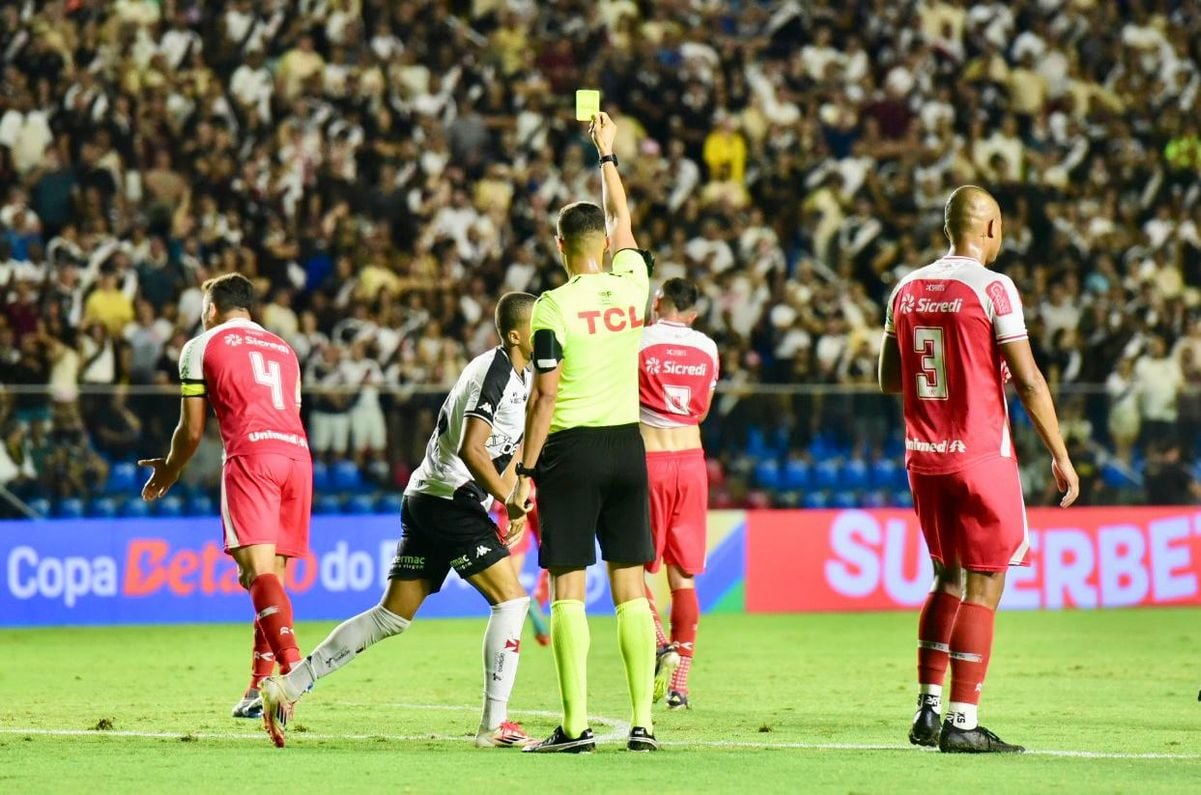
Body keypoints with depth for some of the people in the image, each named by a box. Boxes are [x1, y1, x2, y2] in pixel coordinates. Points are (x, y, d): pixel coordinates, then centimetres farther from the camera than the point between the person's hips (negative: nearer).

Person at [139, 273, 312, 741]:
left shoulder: (202, 347, 14)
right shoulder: (283, 349, 29)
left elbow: (192, 431, 14)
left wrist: (169, 471, 32)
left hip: (251, 454, -5)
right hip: (298, 455, 5)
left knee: (261, 570, -16)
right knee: (272, 575, 11)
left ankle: (292, 667, -36)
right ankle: (260, 687, 8)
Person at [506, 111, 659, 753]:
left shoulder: (554, 306, -9)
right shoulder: (632, 284, 4)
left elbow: (544, 395, -11)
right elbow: (621, 218, 23)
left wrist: (525, 472, -7)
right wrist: (606, 153, 35)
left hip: (571, 449, -4)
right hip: (628, 445, 4)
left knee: (569, 590, -2)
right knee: (630, 587, 6)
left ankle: (576, 724, -6)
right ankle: (642, 721, 2)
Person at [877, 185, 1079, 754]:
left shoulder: (907, 290, 9)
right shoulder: (992, 289, -10)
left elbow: (889, 380, 17)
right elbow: (1028, 380, -13)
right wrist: (1060, 456, -6)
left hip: (923, 459, 6)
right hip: (980, 456, -6)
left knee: (949, 581, 19)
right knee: (982, 588, -1)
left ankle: (928, 710, 15)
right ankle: (962, 722, -4)